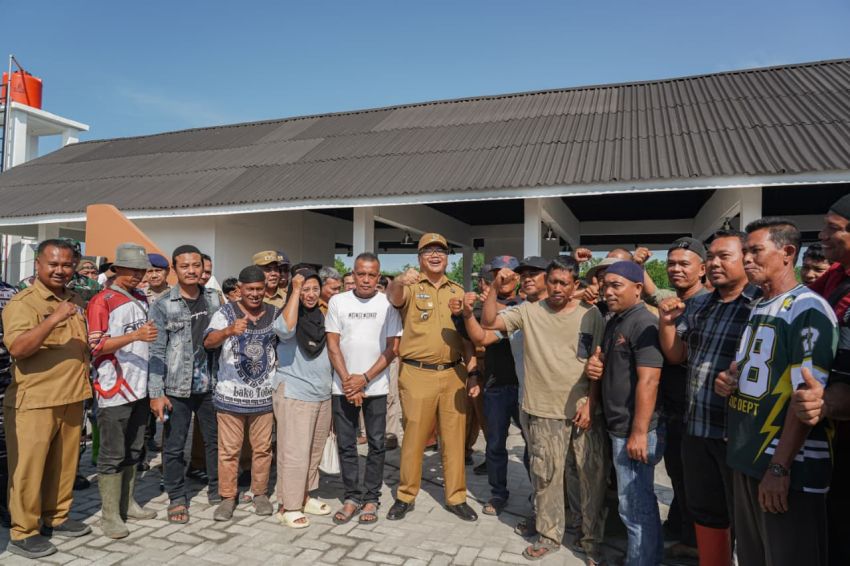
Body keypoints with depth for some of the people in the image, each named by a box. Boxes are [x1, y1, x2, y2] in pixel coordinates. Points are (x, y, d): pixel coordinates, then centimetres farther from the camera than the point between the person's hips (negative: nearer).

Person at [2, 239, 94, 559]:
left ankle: (56, 518, 30)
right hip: (34, 401, -6)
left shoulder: (77, 301, 11)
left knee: (63, 465, 16)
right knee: (28, 468, 3)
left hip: (72, 399, 7)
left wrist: (86, 383, 17)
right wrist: (53, 319, -33)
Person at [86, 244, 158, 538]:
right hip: (113, 388, -7)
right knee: (112, 454, 0)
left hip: (140, 386, 7)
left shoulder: (143, 299, 14)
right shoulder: (101, 301, -7)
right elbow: (96, 346, -16)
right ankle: (109, 515, 10)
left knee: (133, 450, 15)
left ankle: (127, 503, 27)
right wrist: (135, 335, -26)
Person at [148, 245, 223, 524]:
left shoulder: (214, 299, 5)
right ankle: (177, 498, 24)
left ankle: (217, 489, 29)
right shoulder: (163, 306, -6)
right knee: (174, 446, 7)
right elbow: (157, 352, -7)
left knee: (216, 439, 12)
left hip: (210, 385, 3)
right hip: (177, 388, -3)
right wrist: (156, 393, -10)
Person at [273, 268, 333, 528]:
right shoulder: (289, 314, -8)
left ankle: (305, 496, 32)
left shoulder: (322, 317, 11)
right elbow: (285, 329, -33)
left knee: (314, 451, 16)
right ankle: (287, 507, 10)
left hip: (322, 395, 7)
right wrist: (295, 290, -28)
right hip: (294, 395, -7)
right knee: (294, 453, -3)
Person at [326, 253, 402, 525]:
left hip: (376, 387, -1)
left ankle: (371, 498, 20)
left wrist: (364, 378, -10)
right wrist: (347, 381, -7)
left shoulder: (388, 303, -2)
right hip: (343, 387, 1)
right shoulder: (337, 301, 1)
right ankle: (352, 497, 22)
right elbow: (333, 345, 1)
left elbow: (393, 348, -3)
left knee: (376, 444, 6)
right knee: (346, 444, 8)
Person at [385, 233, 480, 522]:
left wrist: (473, 372, 6)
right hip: (417, 375, -3)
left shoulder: (457, 291, 11)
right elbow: (393, 298, -26)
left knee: (454, 438, 11)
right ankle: (405, 496, 24)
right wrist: (398, 281, -49)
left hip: (453, 374, 4)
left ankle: (456, 497, 25)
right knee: (414, 437, 6)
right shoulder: (411, 287, -1)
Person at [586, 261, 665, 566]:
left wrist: (639, 432, -23)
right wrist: (595, 364, 0)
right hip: (620, 427, 9)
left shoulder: (643, 323, -17)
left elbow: (648, 381, -22)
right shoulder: (614, 321, 12)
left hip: (634, 430, -9)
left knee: (634, 505, 2)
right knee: (642, 500, 21)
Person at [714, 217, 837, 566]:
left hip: (789, 465, -8)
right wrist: (725, 381, 1)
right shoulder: (757, 309, 13)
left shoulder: (808, 309, -12)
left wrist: (780, 466, -21)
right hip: (747, 459, 8)